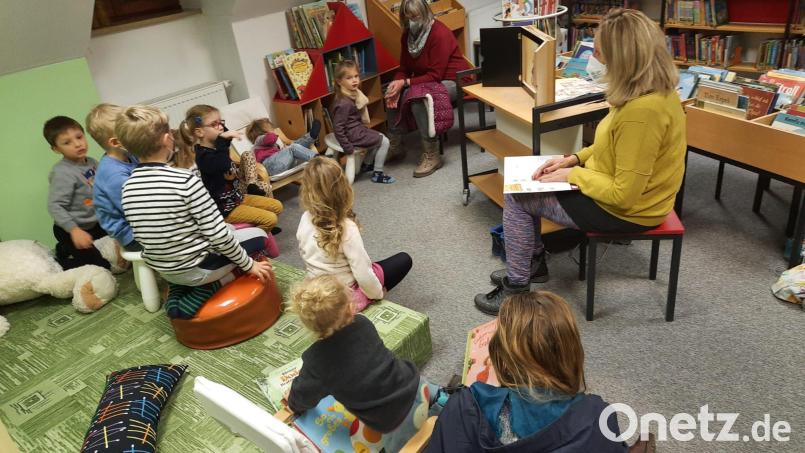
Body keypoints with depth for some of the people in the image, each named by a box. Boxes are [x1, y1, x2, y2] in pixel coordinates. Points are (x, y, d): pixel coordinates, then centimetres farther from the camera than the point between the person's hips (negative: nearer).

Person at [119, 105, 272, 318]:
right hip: (196, 268, -6)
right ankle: (209, 287, 3)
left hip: (164, 270, 6)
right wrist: (248, 264, -8)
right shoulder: (185, 180, -25)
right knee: (258, 235, 13)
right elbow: (218, 234, -21)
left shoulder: (128, 187, -6)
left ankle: (177, 295, 17)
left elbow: (143, 235, 5)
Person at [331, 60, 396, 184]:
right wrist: (347, 147, -23)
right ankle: (377, 174, 7)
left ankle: (366, 164, 37)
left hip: (358, 128, 9)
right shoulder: (344, 103, -27)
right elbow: (338, 127, -25)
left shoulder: (354, 94, 1)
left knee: (379, 138, 25)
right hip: (353, 134, -9)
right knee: (384, 142, -2)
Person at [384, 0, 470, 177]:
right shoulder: (408, 35, 0)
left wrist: (405, 83, -30)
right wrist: (396, 84, -20)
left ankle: (432, 155, -25)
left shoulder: (440, 34, -23)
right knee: (391, 94, -11)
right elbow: (404, 69, 2)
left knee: (416, 98, -33)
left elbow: (435, 76, -25)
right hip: (426, 80, 8)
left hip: (453, 81, -8)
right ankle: (395, 146, 2)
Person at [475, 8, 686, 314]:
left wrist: (573, 174, -16)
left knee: (516, 198, -4)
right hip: (629, 191, 10)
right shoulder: (657, 88, -2)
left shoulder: (642, 111, -33)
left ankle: (516, 289, 11)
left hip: (626, 210, -10)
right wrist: (574, 158, 2)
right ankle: (533, 263, 29)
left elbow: (624, 195, -29)